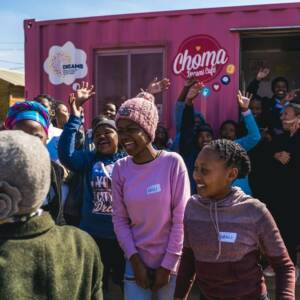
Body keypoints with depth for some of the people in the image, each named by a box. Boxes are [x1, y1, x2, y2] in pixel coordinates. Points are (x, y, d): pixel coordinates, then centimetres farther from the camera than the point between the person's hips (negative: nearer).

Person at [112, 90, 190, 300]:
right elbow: (120, 219, 0)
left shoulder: (173, 162, -12)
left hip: (170, 262, -2)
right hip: (137, 261, 2)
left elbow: (181, 219, -10)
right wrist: (134, 259, -6)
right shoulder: (120, 168, -3)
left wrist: (167, 264, -8)